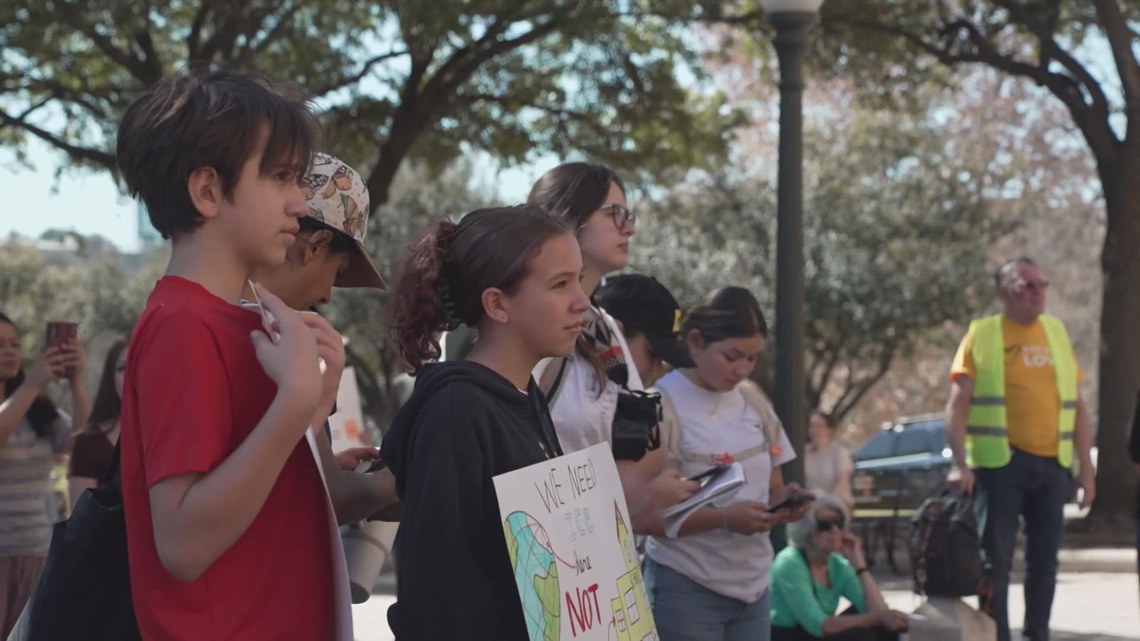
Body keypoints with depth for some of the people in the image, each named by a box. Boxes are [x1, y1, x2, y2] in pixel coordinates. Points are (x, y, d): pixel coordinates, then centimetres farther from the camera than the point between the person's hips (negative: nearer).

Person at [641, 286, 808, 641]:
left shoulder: (754, 401, 10)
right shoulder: (663, 405, -12)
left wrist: (783, 500, -6)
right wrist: (723, 518, -27)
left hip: (752, 585, 7)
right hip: (686, 587, -7)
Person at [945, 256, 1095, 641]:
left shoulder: (1056, 332, 13)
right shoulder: (982, 335, -1)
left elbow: (1076, 405, 15)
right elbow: (958, 405, -6)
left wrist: (1086, 465, 10)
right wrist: (959, 463, -17)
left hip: (1052, 464, 4)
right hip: (1001, 463, -4)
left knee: (1044, 559, 9)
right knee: (996, 560, -2)